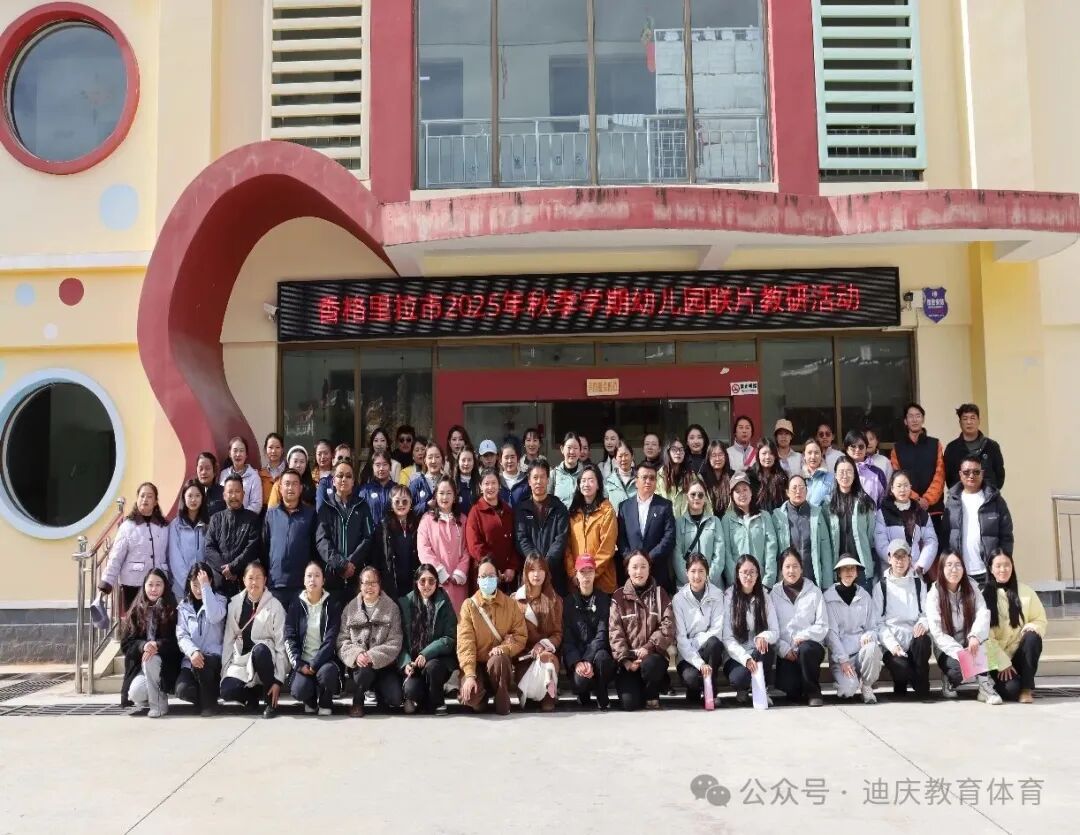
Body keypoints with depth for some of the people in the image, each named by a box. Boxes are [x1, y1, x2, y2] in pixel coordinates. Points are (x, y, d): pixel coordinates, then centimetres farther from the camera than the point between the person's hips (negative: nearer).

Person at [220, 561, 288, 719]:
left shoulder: (275, 605, -10)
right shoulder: (235, 603, -1)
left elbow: (281, 644, -12)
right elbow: (228, 639, 2)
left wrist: (279, 680, -17)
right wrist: (224, 671, -5)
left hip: (264, 657, -3)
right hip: (242, 660, 3)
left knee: (259, 649, -37)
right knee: (226, 691, -25)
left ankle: (270, 701, -18)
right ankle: (255, 692, 9)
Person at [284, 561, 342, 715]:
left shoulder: (332, 605, 0)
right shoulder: (295, 603, 4)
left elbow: (331, 639, -8)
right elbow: (289, 637, -1)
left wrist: (314, 665, -18)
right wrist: (298, 664, -14)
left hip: (324, 660, -1)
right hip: (302, 662, 1)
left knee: (327, 673, -36)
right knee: (300, 689, -29)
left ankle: (325, 704, -1)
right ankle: (310, 701, 11)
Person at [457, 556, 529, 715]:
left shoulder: (510, 604, 1)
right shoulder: (469, 605, -4)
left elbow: (521, 636, 0)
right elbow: (465, 642, -11)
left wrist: (504, 648, -22)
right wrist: (470, 675, -24)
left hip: (500, 664, 0)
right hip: (477, 663, 0)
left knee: (496, 659, -36)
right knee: (471, 696, -29)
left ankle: (502, 701, -9)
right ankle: (483, 697, 10)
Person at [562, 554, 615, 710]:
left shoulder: (604, 599, 4)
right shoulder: (568, 601, 5)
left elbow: (602, 633, -8)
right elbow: (566, 637, -3)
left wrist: (588, 660, -23)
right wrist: (577, 662, -21)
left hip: (597, 652, 0)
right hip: (576, 656, 0)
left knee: (601, 657, -36)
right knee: (581, 679, -33)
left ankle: (602, 698, -8)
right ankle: (583, 694, 7)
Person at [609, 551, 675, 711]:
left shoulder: (659, 593, 6)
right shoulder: (619, 597, 5)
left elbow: (668, 626, -5)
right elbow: (615, 632, -2)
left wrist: (648, 647, -18)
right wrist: (625, 660, -14)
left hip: (653, 655, 0)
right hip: (628, 658, 0)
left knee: (649, 664, -36)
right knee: (629, 703, -19)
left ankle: (652, 695, -3)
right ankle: (637, 688, 18)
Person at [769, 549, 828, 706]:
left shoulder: (814, 592, 6)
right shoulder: (774, 594, 7)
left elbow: (823, 626, 2)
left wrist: (804, 636, -15)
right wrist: (783, 648, -13)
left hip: (811, 645, 0)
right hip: (786, 652, 1)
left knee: (805, 649, -37)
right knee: (788, 688, -23)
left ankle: (813, 692, -13)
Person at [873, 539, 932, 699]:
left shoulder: (918, 584, 15)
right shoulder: (881, 586, 7)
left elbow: (927, 612, 10)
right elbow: (877, 622, 1)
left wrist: (923, 623, -16)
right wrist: (892, 644, -15)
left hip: (914, 638, 2)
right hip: (891, 642, -2)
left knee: (923, 640, -35)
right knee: (902, 667, -33)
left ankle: (923, 690, -17)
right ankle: (901, 684, 5)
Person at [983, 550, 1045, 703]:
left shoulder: (1026, 591, 3)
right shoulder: (984, 596, -4)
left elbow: (1040, 620, 5)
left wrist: (1032, 627, -19)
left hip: (1021, 651, 2)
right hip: (998, 656, -2)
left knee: (1033, 638, -31)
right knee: (1011, 689, -28)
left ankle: (1027, 688, -16)